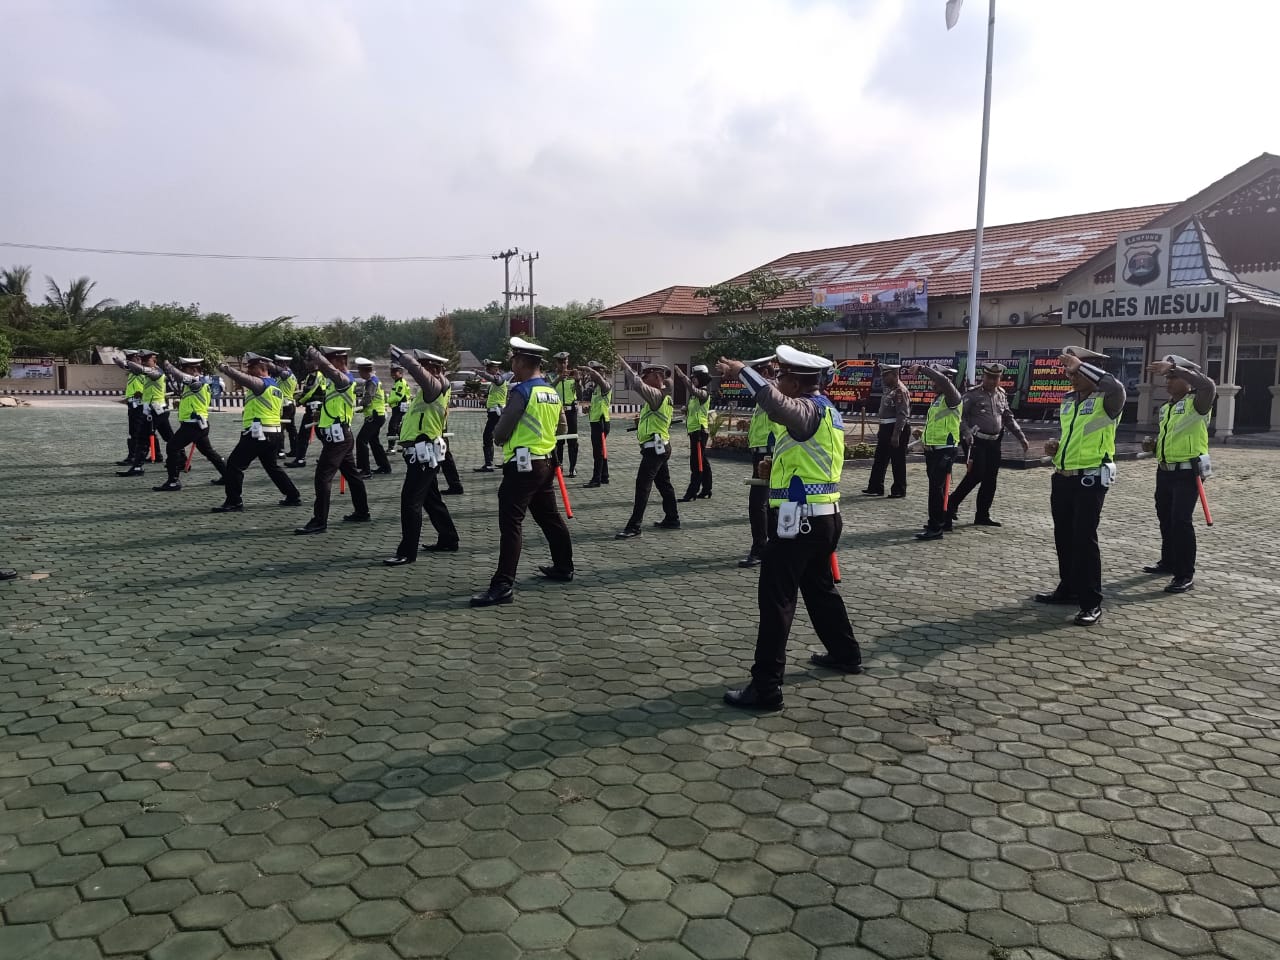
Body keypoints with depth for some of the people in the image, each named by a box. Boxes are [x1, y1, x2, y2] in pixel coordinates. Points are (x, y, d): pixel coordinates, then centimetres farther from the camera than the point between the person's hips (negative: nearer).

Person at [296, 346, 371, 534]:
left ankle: (319, 521, -9)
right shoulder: (338, 380, 15)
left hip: (337, 437, -10)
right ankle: (362, 512, 27)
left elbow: (327, 367, -29)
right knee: (351, 474, 17)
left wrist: (313, 353, -14)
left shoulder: (344, 379, -15)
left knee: (323, 477, -10)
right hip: (343, 436, 10)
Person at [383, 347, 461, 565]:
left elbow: (416, 369, -28)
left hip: (424, 454, -10)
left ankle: (407, 552, -5)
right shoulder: (430, 389, 14)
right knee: (431, 499, 19)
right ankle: (448, 540, 30)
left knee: (410, 501, -9)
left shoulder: (436, 386, -15)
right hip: (422, 453, 10)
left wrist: (400, 354, -16)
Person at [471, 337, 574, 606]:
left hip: (522, 465, -9)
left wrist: (500, 434, 10)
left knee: (510, 523, -10)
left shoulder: (521, 391, -14)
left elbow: (499, 434, -11)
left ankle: (504, 585, -13)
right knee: (549, 516, 20)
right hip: (546, 463, 9)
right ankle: (563, 567, 32)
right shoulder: (552, 392, 10)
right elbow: (561, 428, 21)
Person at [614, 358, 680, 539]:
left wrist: (625, 366, -21)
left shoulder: (657, 395, -16)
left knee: (642, 486, -11)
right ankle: (672, 519, 26)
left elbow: (638, 385, -30)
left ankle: (634, 527, -11)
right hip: (661, 447, 11)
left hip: (654, 448, -11)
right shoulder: (663, 396, 15)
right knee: (664, 484, 17)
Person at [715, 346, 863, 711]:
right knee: (820, 588, 25)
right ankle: (845, 654, 40)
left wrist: (742, 370, -35)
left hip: (800, 520, -10)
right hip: (824, 517, 10)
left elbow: (776, 403, -41)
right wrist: (779, 466, 13)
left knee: (776, 599, -7)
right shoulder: (824, 409, 14)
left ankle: (766, 687, -5)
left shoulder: (809, 409, -17)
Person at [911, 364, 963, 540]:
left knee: (936, 487, -11)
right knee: (937, 486, 17)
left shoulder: (952, 397, -12)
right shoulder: (938, 399, 17)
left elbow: (944, 381, -33)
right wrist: (924, 434, 14)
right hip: (932, 450, 10)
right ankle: (944, 521, 29)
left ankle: (935, 528, -9)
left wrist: (922, 368, -31)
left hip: (944, 451, -10)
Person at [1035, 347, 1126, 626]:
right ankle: (1069, 588, 28)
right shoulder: (1067, 401, 13)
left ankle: (1091, 602, -1)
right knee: (1063, 536, 14)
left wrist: (1082, 365, -27)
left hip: (1090, 480, -8)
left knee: (1084, 538, -8)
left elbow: (1117, 387, -35)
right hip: (1062, 478, 8)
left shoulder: (1106, 401, -9)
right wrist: (1056, 448, 5)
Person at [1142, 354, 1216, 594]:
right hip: (1164, 471, 9)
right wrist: (1154, 446, 7)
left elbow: (1209, 386, -35)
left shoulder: (1196, 403, -10)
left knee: (1181, 520, -12)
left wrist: (1174, 368, -35)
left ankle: (1186, 574, -6)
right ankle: (1168, 562, 32)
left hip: (1187, 473, -9)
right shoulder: (1166, 408, 14)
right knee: (1165, 518, 17)